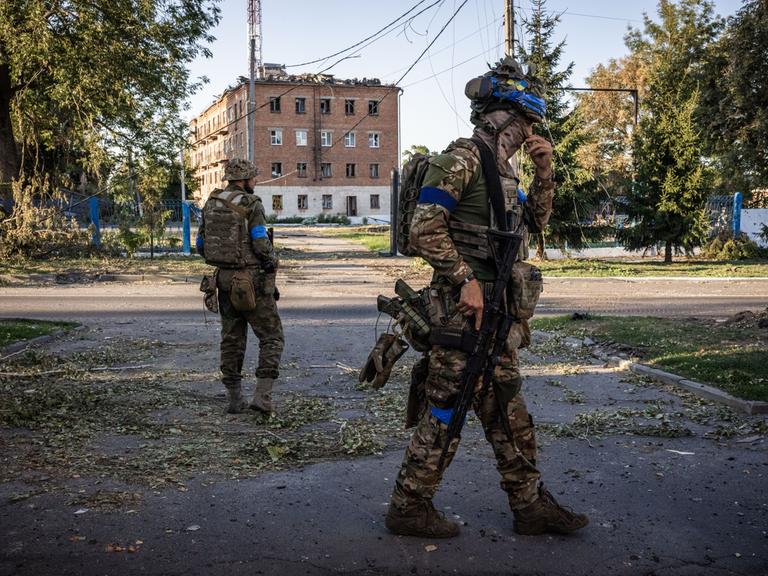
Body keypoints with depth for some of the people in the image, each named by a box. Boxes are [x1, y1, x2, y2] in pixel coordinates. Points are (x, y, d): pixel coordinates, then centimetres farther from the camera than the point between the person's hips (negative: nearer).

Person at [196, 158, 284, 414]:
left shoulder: (211, 204, 8)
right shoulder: (251, 205, -12)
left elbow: (201, 244, 11)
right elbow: (262, 245, -17)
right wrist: (271, 265, 2)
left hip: (224, 279, 7)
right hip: (252, 281, -6)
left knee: (232, 339, 14)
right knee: (271, 338, 3)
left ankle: (234, 398, 17)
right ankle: (262, 396, -7)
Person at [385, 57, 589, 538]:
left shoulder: (502, 167, 17)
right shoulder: (463, 158, -12)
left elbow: (536, 220, 25)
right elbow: (425, 228, -20)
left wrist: (545, 171, 11)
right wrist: (467, 280, -21)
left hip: (497, 312, 9)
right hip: (465, 308, -9)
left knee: (507, 410, 14)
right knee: (447, 409, -2)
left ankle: (531, 505, 24)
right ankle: (409, 508, 11)